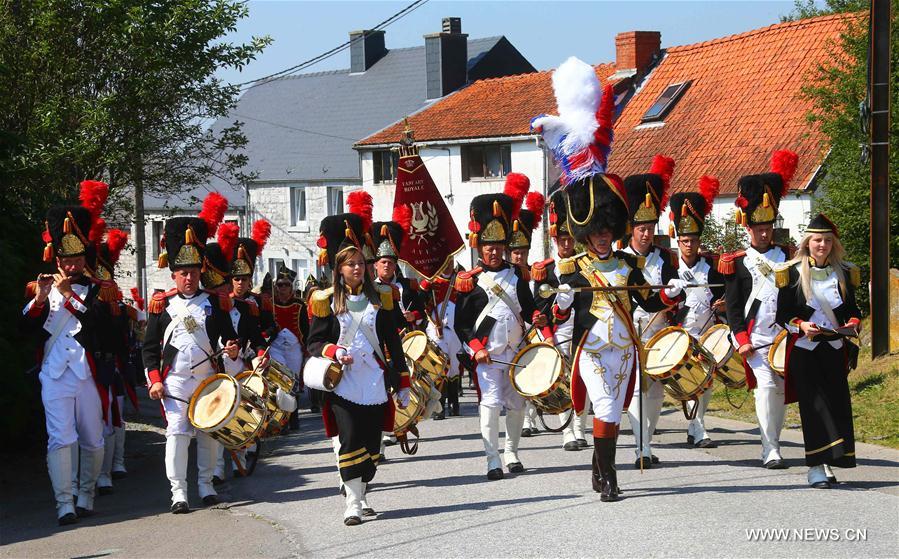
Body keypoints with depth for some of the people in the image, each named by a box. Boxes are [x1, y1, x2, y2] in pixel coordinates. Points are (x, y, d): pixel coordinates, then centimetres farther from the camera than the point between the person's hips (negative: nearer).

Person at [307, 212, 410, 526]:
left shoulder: (380, 298, 8)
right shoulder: (327, 301, 2)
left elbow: (393, 344, 10)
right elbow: (314, 343, 6)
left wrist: (402, 385, 7)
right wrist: (334, 352, -16)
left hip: (375, 383, 3)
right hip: (343, 383, -3)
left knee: (372, 443, 6)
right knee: (350, 441, -10)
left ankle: (362, 495, 21)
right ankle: (353, 503, -6)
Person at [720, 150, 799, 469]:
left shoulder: (786, 257, 12)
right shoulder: (736, 263, 2)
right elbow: (732, 305, 0)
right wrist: (742, 340, -9)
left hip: (784, 334, 4)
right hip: (754, 336, -4)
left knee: (782, 388, 7)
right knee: (766, 384, -15)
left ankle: (772, 442, 21)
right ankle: (771, 451, -14)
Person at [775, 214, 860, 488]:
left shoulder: (844, 272, 8)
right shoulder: (792, 273, -1)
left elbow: (852, 308, 16)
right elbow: (783, 314, 0)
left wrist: (853, 323, -6)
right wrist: (801, 326, -19)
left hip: (835, 350, 3)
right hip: (803, 350, -3)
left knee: (838, 403, -1)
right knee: (814, 404, -8)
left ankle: (830, 462, 7)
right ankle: (816, 467, -8)